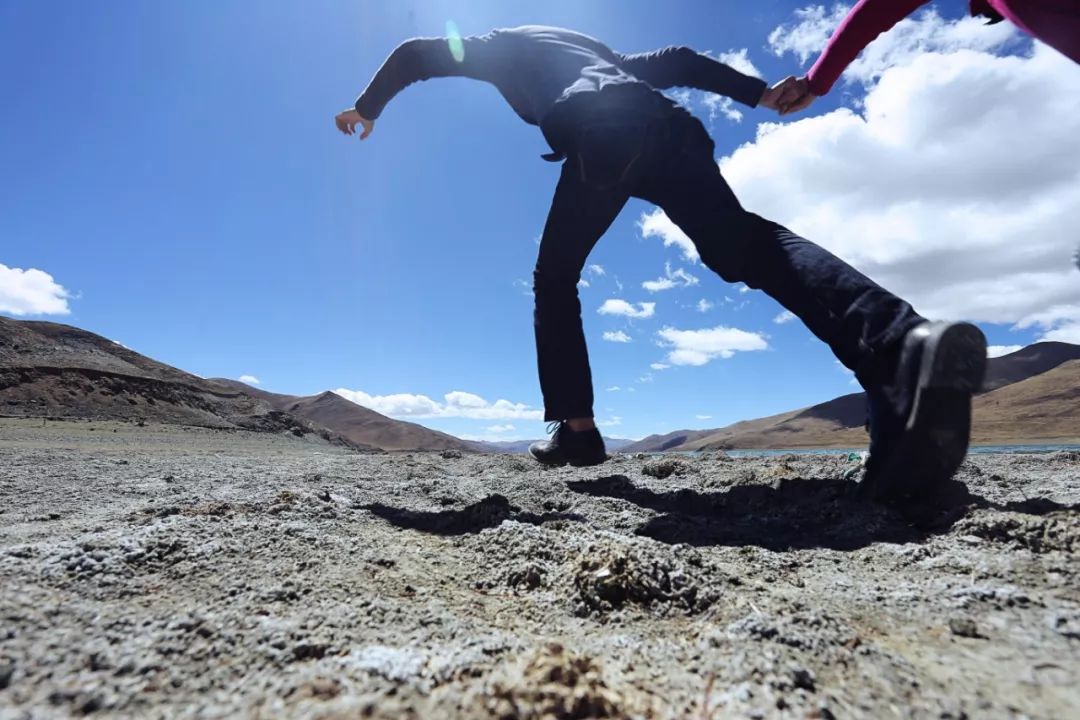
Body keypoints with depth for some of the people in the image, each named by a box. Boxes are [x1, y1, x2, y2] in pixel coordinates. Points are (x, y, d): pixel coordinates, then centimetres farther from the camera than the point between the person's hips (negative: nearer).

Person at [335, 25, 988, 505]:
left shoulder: (502, 43, 36)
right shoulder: (597, 49, 45)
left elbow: (415, 53, 34)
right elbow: (677, 61, 34)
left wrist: (367, 109, 48)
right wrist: (758, 93, 29)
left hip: (598, 136, -4)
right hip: (663, 124, 5)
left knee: (555, 280, 10)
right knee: (750, 245, -13)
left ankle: (576, 427, -2)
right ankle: (903, 341, -40)